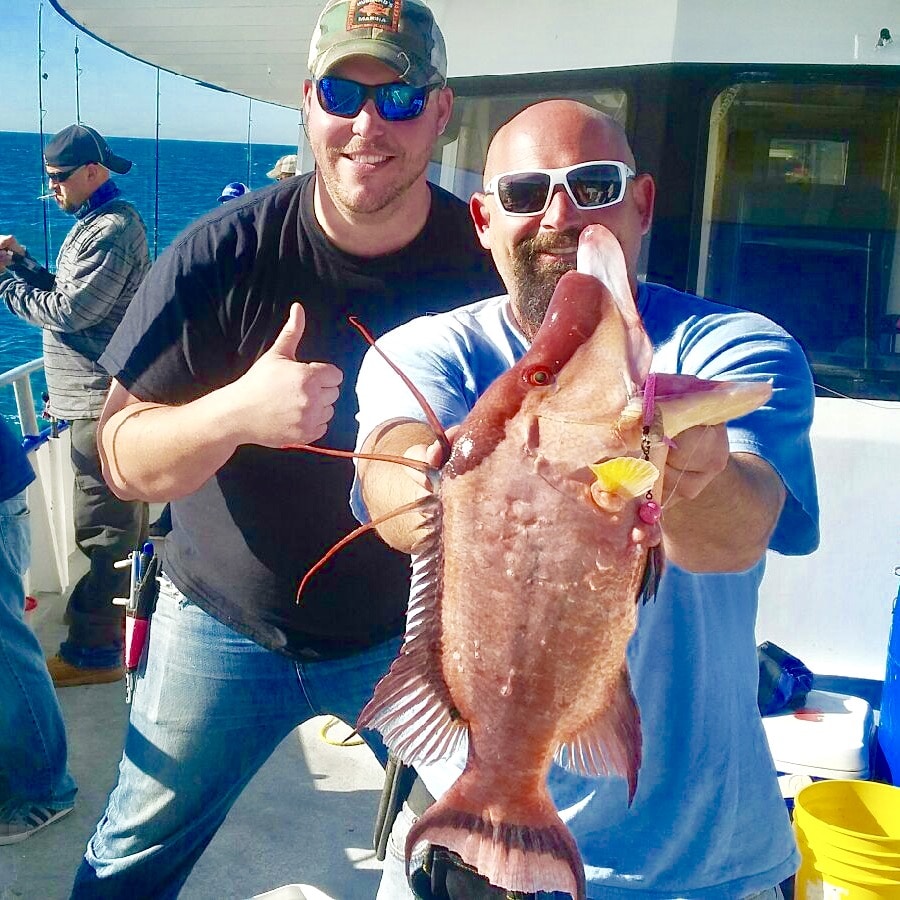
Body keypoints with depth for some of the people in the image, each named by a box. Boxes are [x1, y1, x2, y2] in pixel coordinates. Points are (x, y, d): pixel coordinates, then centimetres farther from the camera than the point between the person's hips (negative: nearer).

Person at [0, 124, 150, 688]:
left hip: (104, 401, -11)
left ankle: (93, 650, -1)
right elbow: (68, 296, 15)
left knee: (102, 524, -7)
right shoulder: (97, 223, 18)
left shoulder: (112, 229, -15)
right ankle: (128, 608, 36)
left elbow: (70, 310, -20)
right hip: (110, 394, 11)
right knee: (124, 514, 21)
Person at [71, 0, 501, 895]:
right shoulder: (223, 253, -16)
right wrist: (235, 412, -34)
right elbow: (122, 457, -14)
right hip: (225, 622, 0)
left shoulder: (488, 262, -13)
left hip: (410, 627, 1)